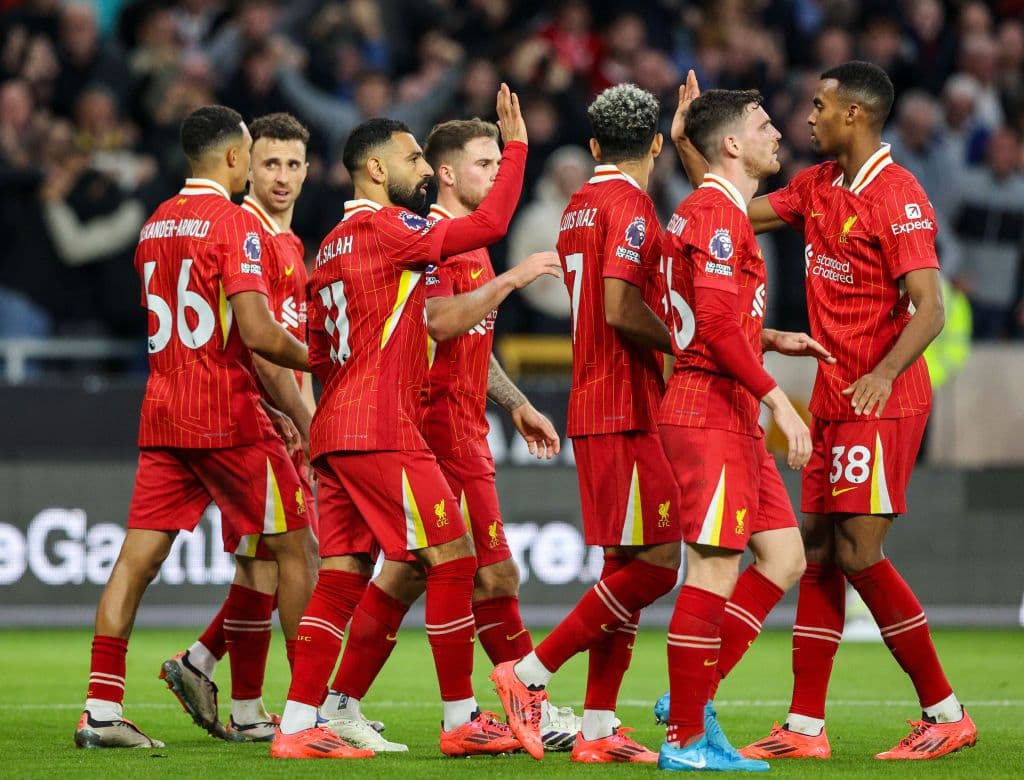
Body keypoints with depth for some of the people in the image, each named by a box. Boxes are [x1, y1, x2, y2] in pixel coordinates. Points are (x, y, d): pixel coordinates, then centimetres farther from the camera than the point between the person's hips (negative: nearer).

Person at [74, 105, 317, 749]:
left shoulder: (156, 225, 14)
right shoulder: (235, 224, -11)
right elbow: (258, 333, -20)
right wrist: (315, 360, 0)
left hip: (162, 417, 7)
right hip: (227, 418, -7)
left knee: (138, 556, 1)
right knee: (297, 549, 5)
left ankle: (101, 709, -6)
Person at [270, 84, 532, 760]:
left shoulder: (333, 245, 19)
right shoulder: (387, 228, -9)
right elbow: (490, 223, -15)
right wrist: (516, 146, -5)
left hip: (336, 427, 9)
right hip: (383, 430, -9)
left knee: (345, 573, 6)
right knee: (453, 557, -4)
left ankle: (297, 726, 1)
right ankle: (461, 719, -1)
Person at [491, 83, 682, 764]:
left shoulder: (580, 206, 17)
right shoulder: (630, 205, -12)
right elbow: (621, 308, -22)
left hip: (593, 405, 10)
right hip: (627, 409, -10)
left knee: (626, 566, 10)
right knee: (655, 564, -9)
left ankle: (599, 728, 6)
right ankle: (531, 674, -9)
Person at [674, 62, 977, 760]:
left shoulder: (897, 195, -14)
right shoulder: (817, 187, 11)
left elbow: (929, 310, -20)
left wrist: (884, 374, -34)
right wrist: (685, 142, 14)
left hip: (882, 402, -9)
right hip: (833, 400, 9)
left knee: (859, 553, -11)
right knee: (818, 552, 6)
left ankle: (946, 714, -2)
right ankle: (805, 728, 8)